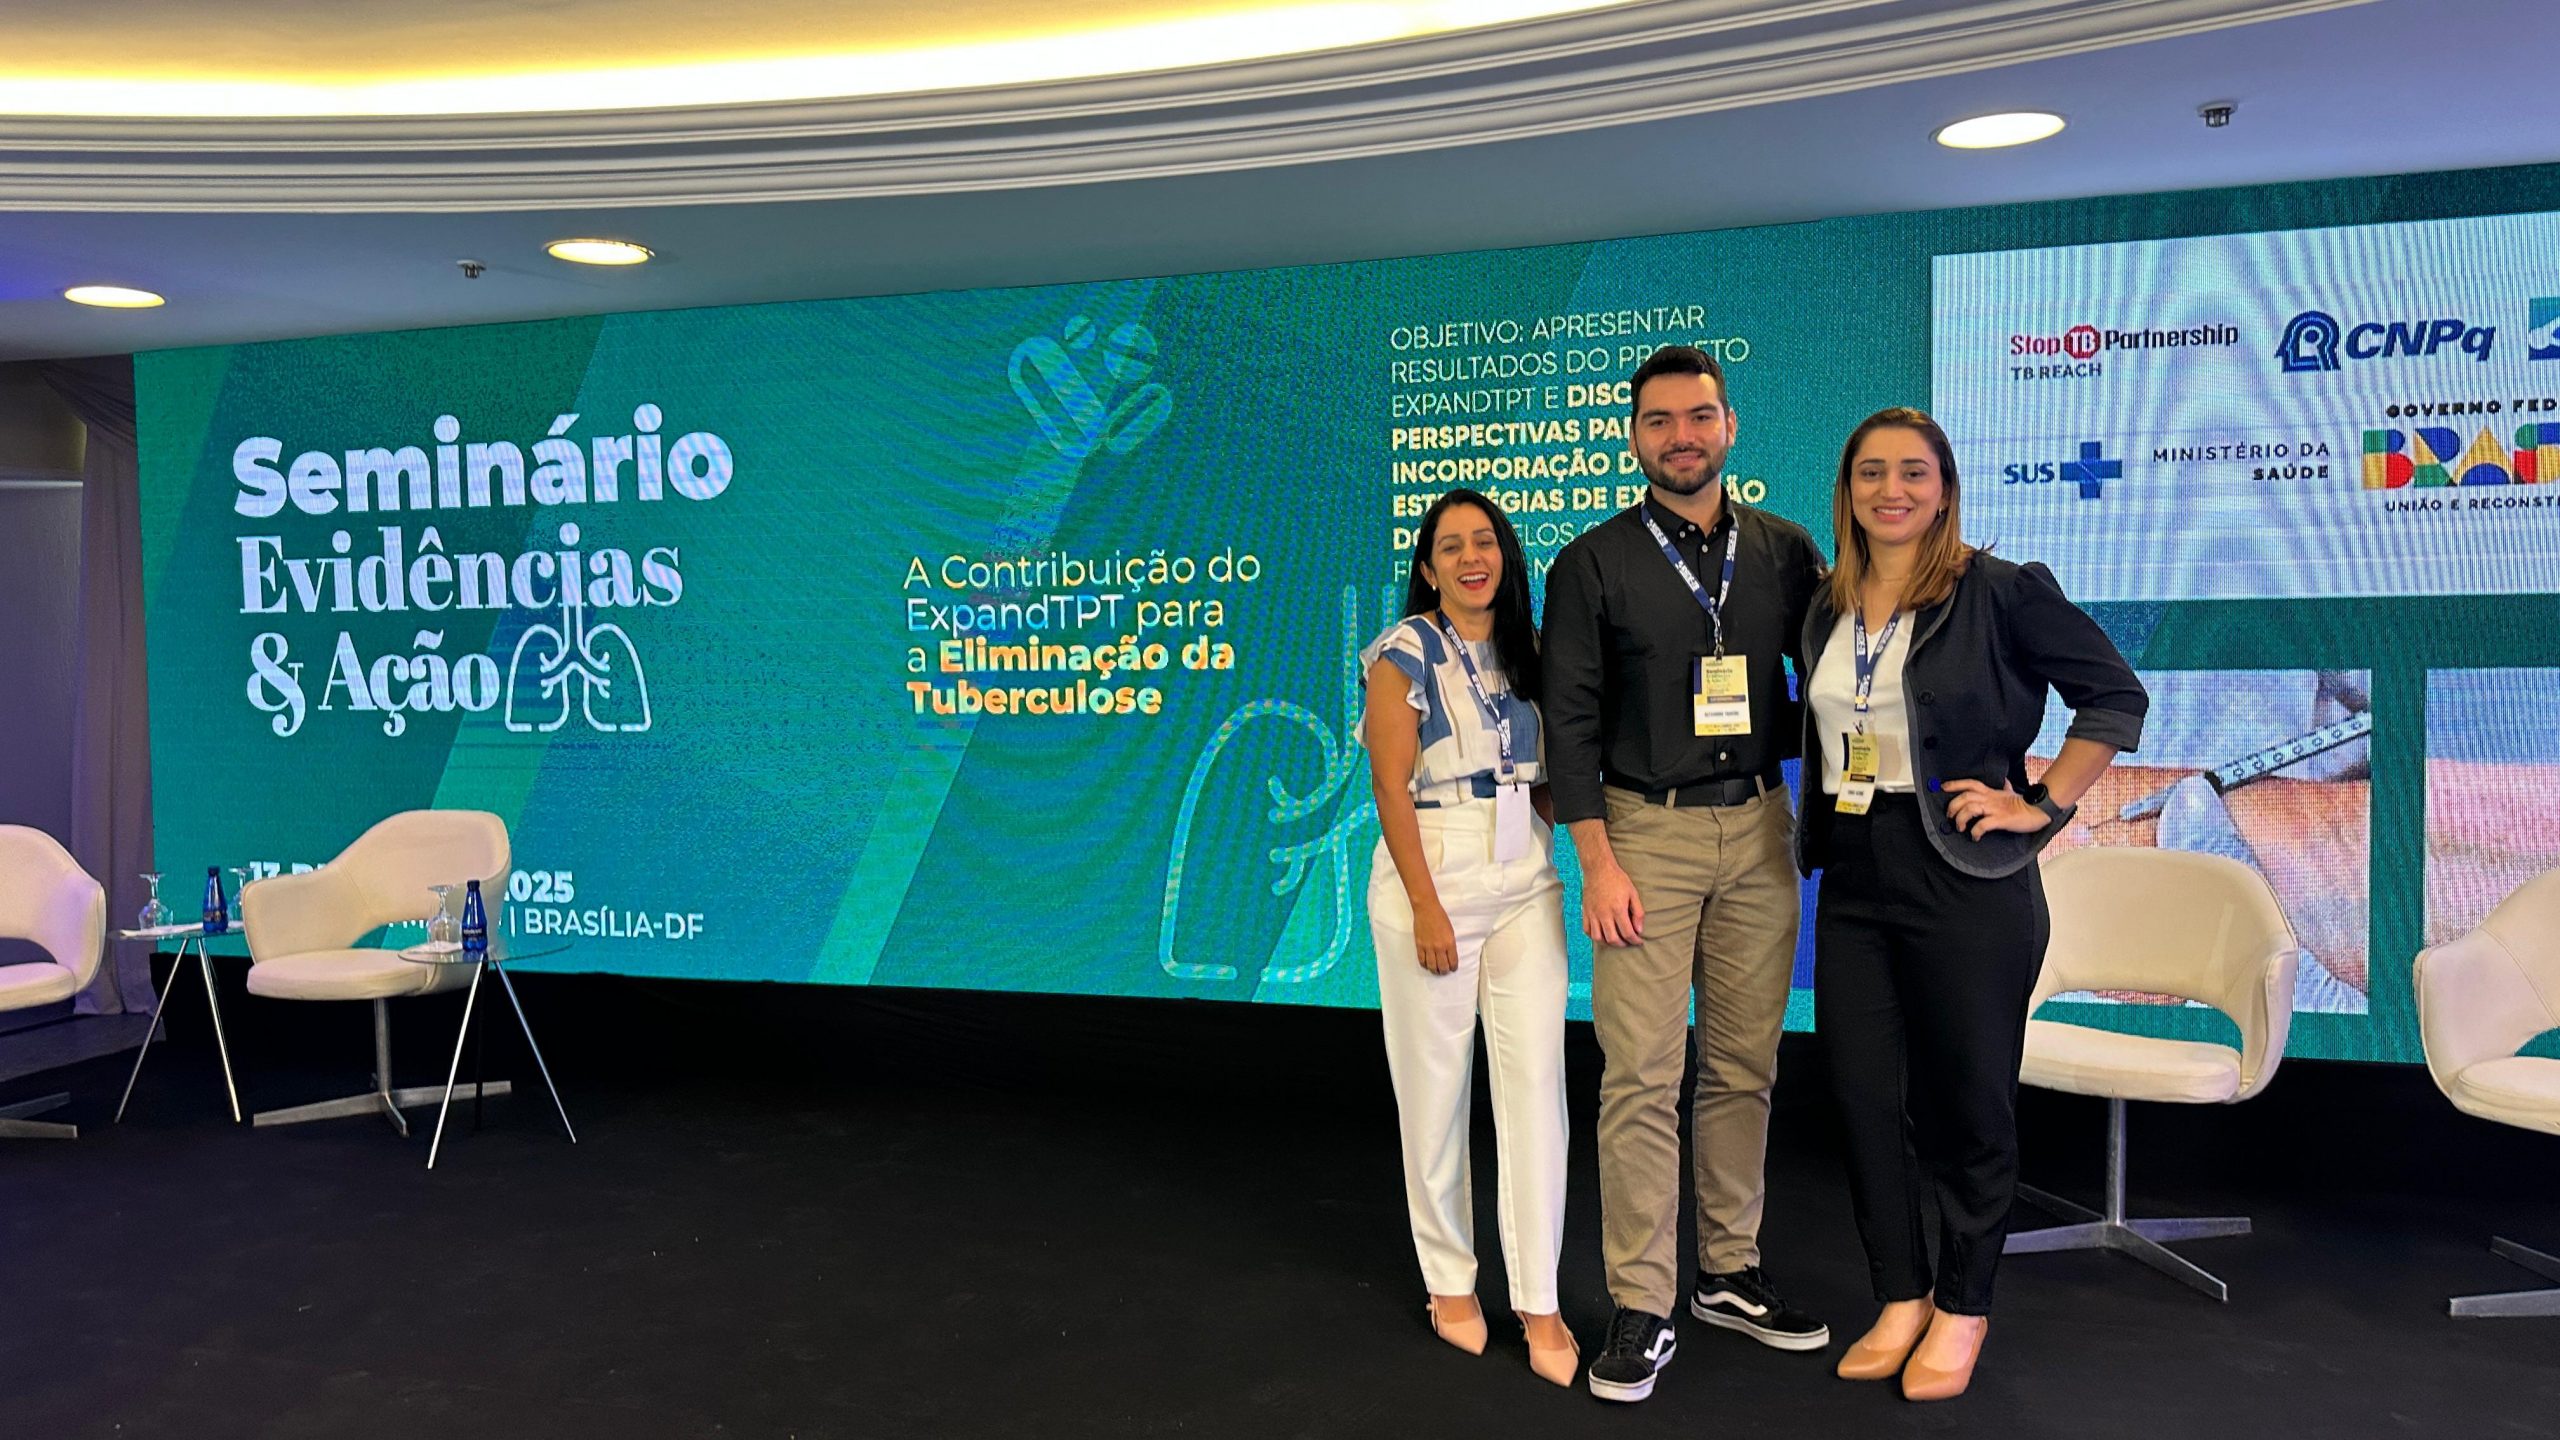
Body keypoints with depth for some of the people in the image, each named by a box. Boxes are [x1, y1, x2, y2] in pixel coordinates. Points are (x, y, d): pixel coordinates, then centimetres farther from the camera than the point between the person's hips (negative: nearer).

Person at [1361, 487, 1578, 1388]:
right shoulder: (1405, 652, -2)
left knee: (1535, 1079, -1)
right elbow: (1391, 784, -8)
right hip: (1433, 870, -4)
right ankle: (1450, 1281, 22)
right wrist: (1427, 907, -14)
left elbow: (1549, 772, 16)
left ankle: (1539, 1305, 7)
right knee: (1434, 1081, 4)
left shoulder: (1530, 649, 12)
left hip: (1526, 879, 4)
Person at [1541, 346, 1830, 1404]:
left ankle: (1731, 1276, 24)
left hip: (1758, 828, 3)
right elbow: (1571, 720, -3)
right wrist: (1598, 860, -9)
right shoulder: (1593, 564, 0)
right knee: (1641, 1075, -4)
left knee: (1744, 1065, 9)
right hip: (1646, 832, -3)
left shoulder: (1784, 551, 8)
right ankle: (1641, 1309, 5)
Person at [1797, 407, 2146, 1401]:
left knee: (1966, 1101, 7)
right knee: (1863, 1096, 9)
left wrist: (2043, 806, -8)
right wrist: (1820, 843, 11)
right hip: (1854, 881, 5)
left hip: (1964, 880, -5)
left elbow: (2116, 695, -5)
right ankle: (1900, 1298, 26)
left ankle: (1962, 1308, 25)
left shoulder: (1999, 591, -7)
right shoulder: (1828, 610, 9)